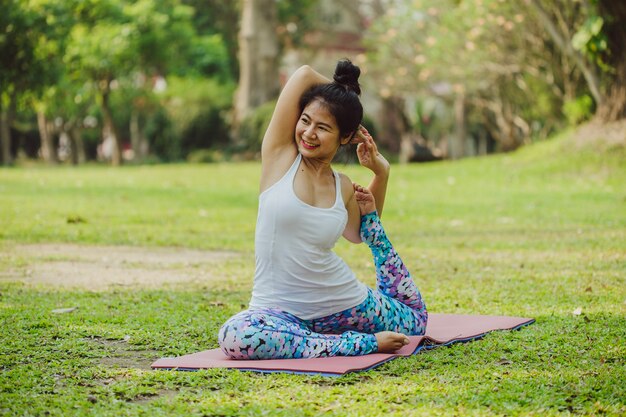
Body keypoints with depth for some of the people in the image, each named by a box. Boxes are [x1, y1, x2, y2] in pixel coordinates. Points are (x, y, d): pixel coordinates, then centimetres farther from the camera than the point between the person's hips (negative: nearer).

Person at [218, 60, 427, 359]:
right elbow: (304, 74, -12)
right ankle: (361, 344, -26)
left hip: (344, 301, 4)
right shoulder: (279, 155, -9)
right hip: (282, 309, -3)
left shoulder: (344, 188, 1)